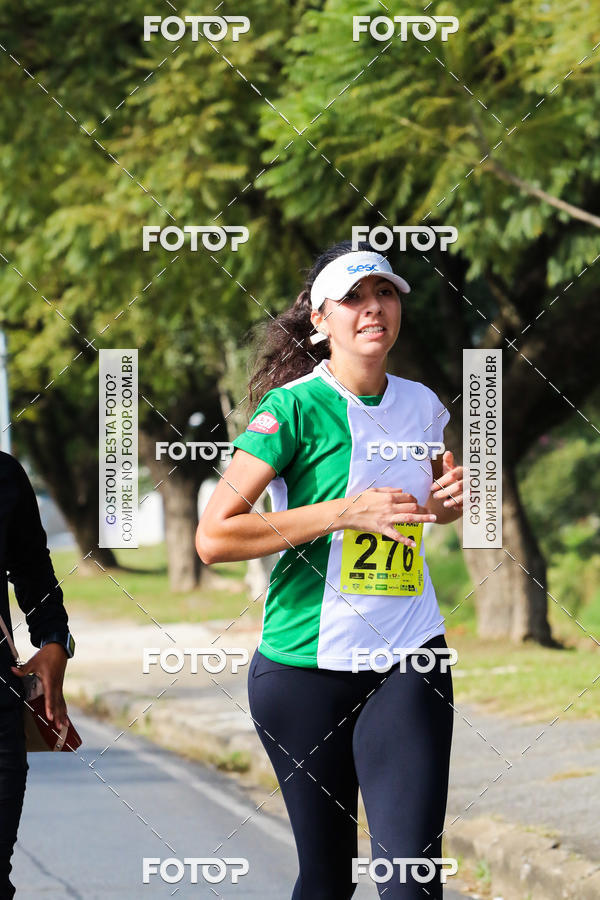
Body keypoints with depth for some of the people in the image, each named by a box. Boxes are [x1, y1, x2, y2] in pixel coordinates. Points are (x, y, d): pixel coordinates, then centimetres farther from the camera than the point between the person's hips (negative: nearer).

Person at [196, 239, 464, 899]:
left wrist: (447, 503, 5)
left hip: (409, 659, 4)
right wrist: (347, 511, -20)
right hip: (307, 664, -3)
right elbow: (214, 536, -17)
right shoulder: (296, 406, -9)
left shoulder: (421, 405, 7)